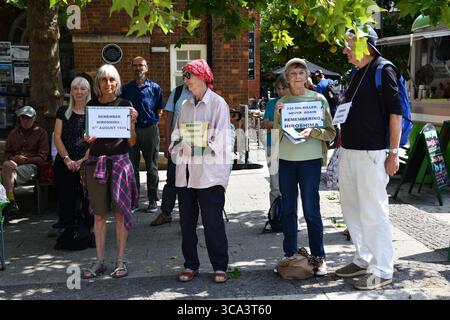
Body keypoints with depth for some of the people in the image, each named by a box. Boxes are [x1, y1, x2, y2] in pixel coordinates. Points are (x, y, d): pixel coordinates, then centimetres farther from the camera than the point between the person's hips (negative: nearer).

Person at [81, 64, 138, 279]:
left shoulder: (125, 105, 4)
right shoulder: (91, 106, 9)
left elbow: (131, 142, 4)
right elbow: (87, 137, 13)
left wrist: (132, 123, -12)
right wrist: (88, 139, -10)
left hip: (120, 161, -2)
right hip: (96, 162, 2)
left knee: (120, 211, 1)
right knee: (99, 213, 5)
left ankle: (121, 260, 10)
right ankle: (99, 261, 14)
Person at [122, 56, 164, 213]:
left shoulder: (155, 88, 3)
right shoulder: (126, 89, 7)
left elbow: (160, 111, 7)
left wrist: (152, 120, -4)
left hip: (150, 129, -2)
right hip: (131, 130, 2)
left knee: (151, 167, 5)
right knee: (132, 167, 5)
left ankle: (152, 200, 13)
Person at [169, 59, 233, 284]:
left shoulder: (217, 103, -2)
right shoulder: (186, 105, 16)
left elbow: (220, 137, -8)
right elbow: (177, 135, 17)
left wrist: (196, 148, -13)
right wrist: (177, 150, 0)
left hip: (209, 172, -6)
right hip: (185, 172, 6)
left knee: (213, 222, -2)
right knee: (187, 221, 9)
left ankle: (220, 267, 10)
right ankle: (191, 265, 21)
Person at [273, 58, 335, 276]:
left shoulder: (319, 99, 1)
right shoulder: (282, 102, 9)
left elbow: (330, 133, -1)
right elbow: (276, 134, 10)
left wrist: (313, 131, -19)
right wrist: (278, 116, -6)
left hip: (310, 159, -3)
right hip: (286, 159, 3)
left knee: (311, 210, -2)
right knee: (288, 210, 9)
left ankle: (319, 257, 10)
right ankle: (289, 254, 20)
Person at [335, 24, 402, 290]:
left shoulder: (383, 70, -8)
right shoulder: (357, 73, 16)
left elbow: (396, 112, -12)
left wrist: (393, 153, -15)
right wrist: (342, 137, 17)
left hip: (372, 153, -9)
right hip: (349, 151, 9)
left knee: (373, 212, -4)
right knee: (352, 208, 14)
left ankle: (382, 270, 7)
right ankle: (363, 260, 27)